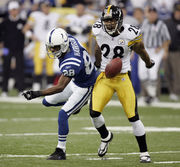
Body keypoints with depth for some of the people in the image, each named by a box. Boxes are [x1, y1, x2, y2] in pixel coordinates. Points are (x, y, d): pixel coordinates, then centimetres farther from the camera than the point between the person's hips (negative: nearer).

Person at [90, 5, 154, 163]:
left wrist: (149, 63, 22)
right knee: (94, 112, -10)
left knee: (133, 117, -4)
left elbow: (141, 51, 4)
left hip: (122, 78, -3)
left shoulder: (130, 35, -16)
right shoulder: (99, 31, -7)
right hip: (104, 78, 3)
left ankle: (144, 152, 10)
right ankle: (106, 136, 23)